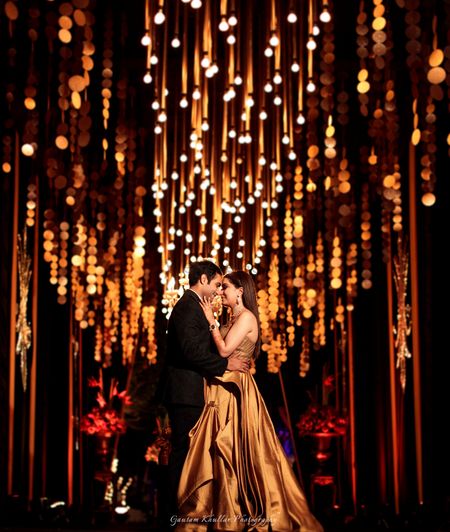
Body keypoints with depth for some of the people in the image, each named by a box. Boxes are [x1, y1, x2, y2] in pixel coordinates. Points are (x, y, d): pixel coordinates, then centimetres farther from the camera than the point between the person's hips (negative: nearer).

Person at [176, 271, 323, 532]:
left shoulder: (247, 317, -9)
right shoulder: (233, 320, 17)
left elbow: (224, 350, -17)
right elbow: (221, 351, 12)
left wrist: (212, 322, -8)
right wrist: (212, 322, 9)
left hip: (235, 392, -9)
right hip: (221, 393, 9)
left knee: (236, 451, -5)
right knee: (222, 454, 9)